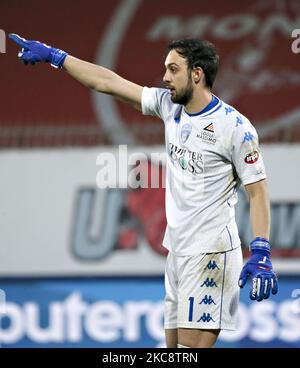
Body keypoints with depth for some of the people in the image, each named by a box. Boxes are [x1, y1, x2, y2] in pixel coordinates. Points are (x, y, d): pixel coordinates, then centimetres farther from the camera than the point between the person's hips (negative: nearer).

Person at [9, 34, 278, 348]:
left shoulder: (236, 126, -11)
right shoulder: (169, 105, 8)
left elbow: (258, 192, -10)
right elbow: (109, 83, 14)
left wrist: (260, 254, -18)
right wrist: (53, 55, 16)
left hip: (211, 255, -7)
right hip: (178, 251, 7)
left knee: (192, 345, -15)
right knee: (175, 346, 6)